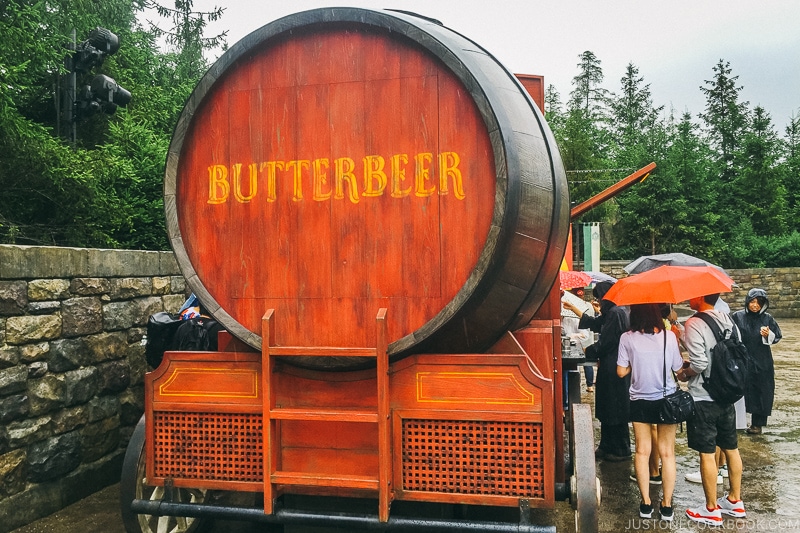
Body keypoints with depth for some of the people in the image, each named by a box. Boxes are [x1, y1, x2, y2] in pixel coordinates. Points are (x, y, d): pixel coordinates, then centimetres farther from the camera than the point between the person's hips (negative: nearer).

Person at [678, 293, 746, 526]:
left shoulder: (694, 323, -18)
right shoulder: (728, 320, 5)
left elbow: (699, 364, -22)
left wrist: (684, 374, -4)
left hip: (703, 398, -8)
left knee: (706, 453, 2)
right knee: (731, 448, 17)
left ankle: (711, 510, 12)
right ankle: (735, 501, 30)